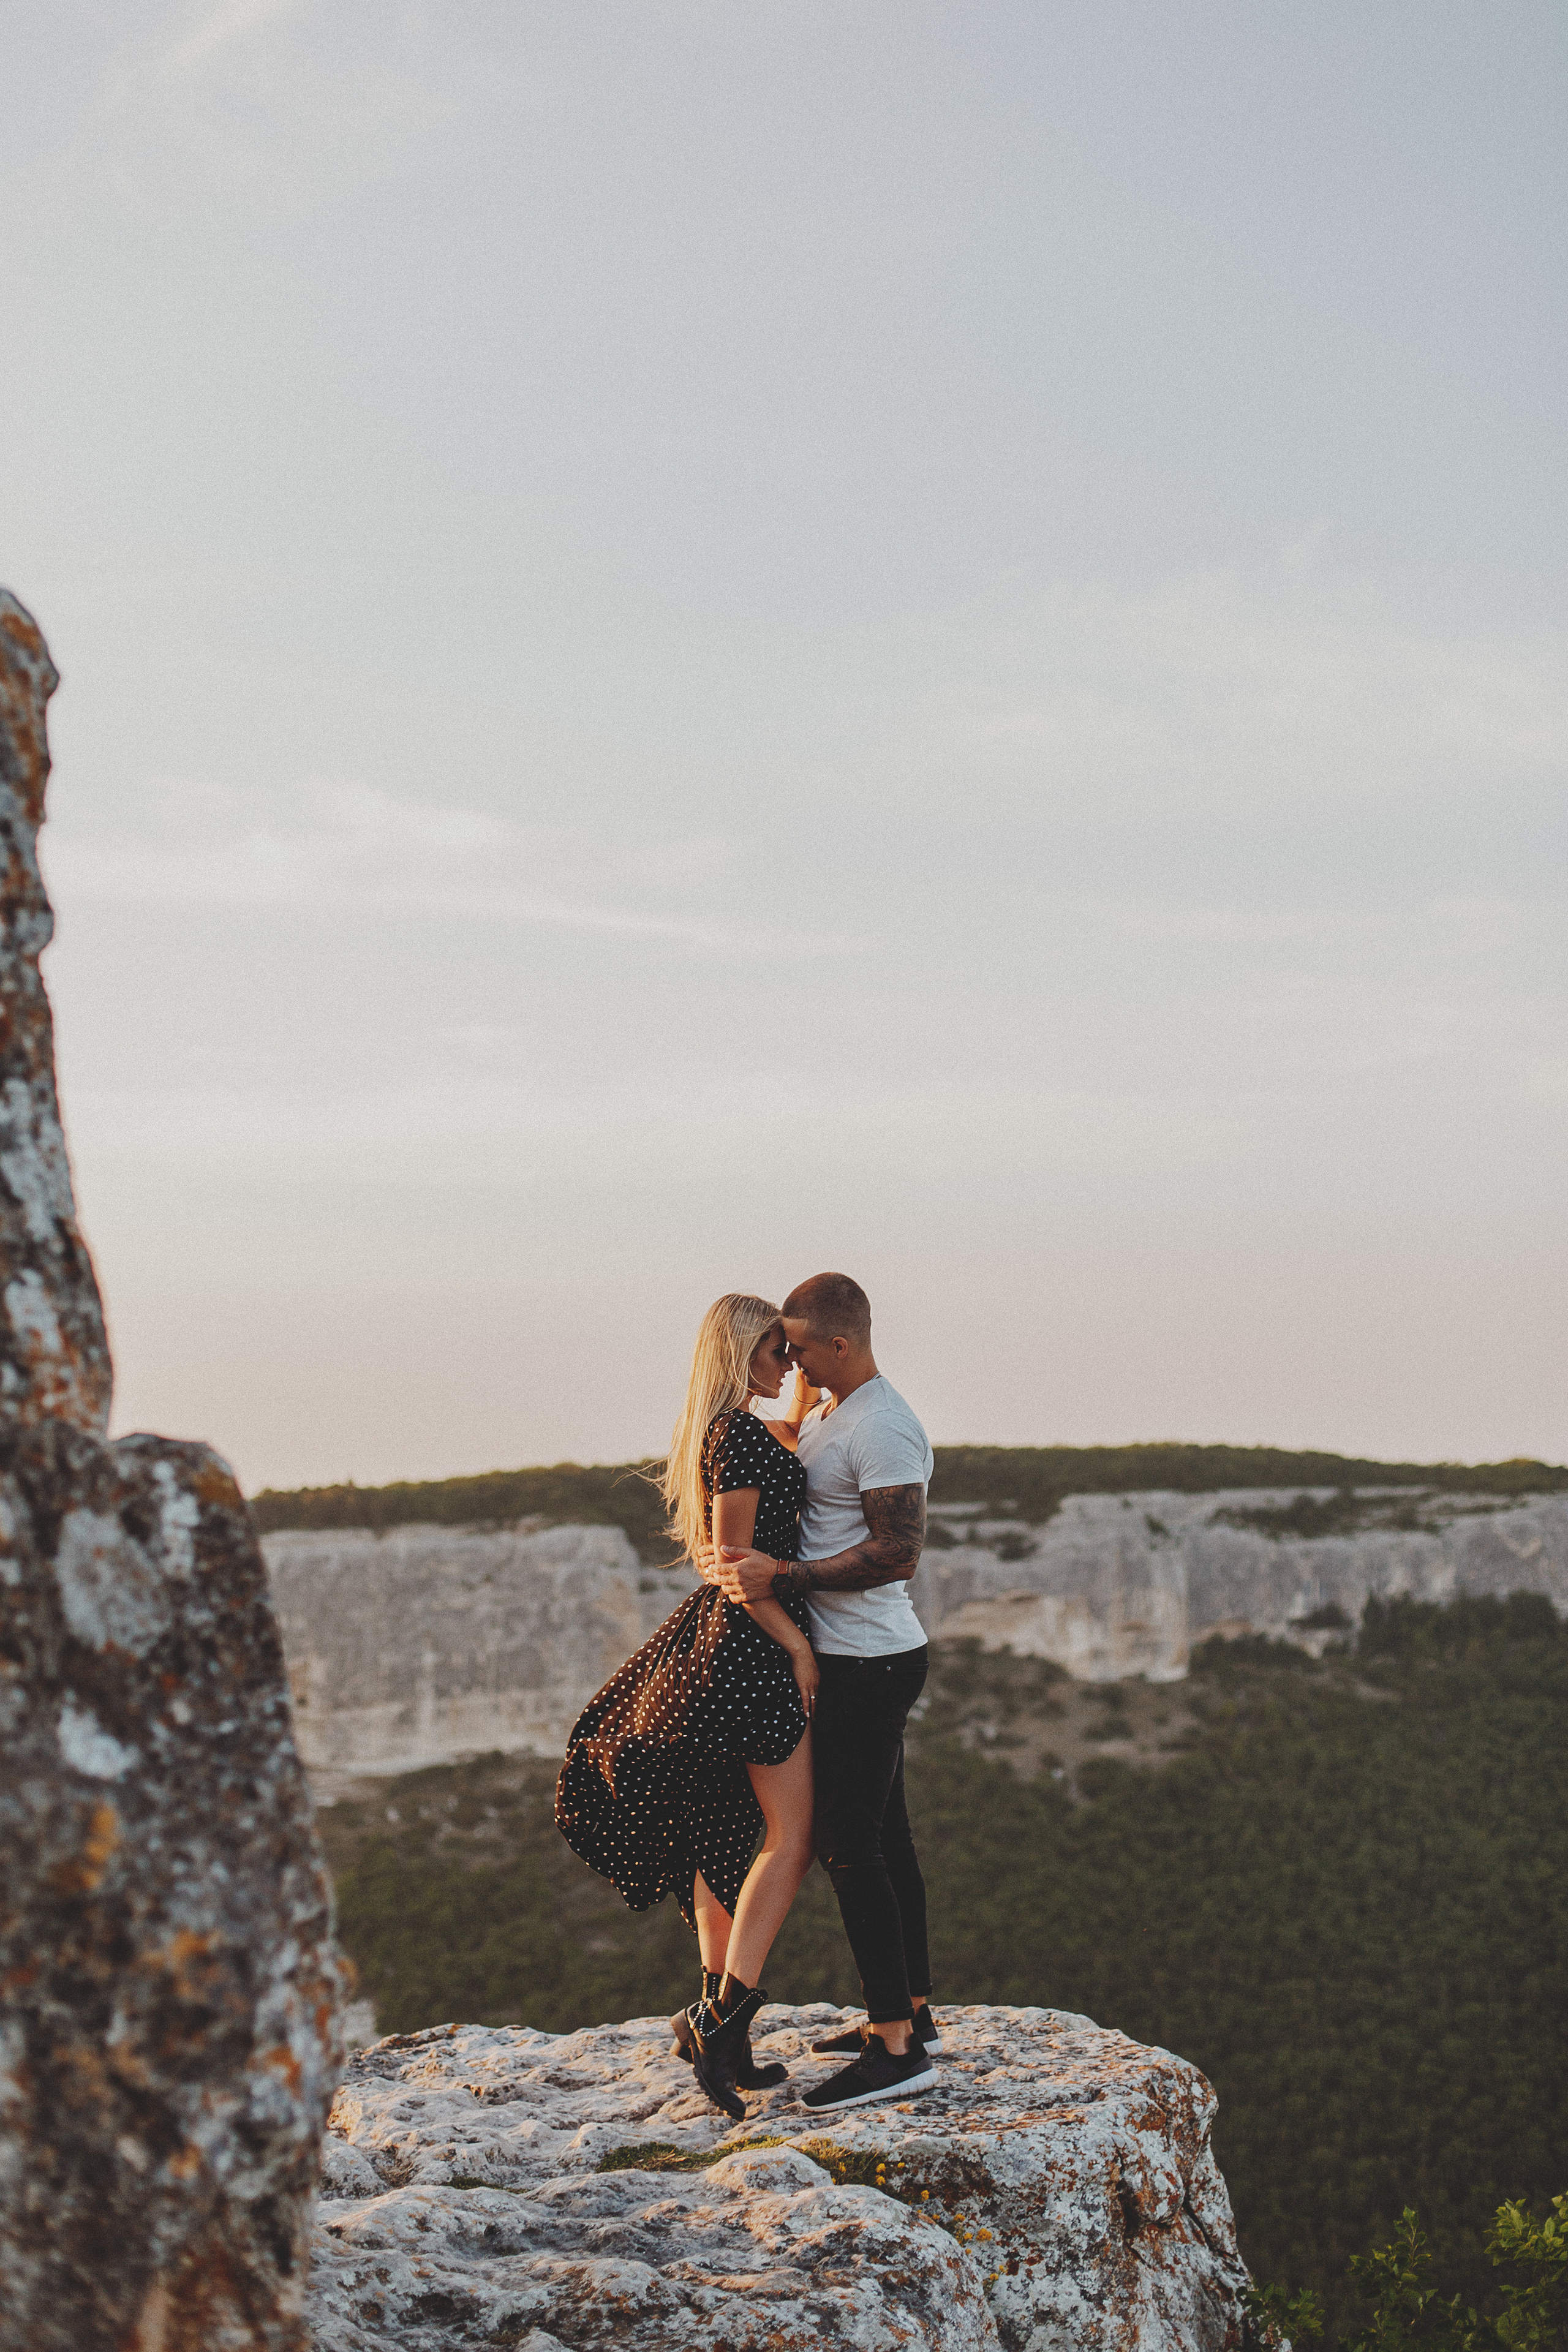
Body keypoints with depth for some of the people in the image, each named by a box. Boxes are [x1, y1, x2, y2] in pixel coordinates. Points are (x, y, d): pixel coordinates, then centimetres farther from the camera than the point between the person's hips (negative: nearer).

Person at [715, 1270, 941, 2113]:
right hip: (857, 1660, 10)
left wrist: (782, 1578, -26)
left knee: (848, 1847, -10)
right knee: (883, 1838, 15)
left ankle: (897, 2047, -8)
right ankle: (910, 2012, 24)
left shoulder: (882, 1432, -19)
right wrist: (742, 1560, 11)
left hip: (866, 1664, -10)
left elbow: (899, 1552, -26)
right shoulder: (828, 1417, 14)